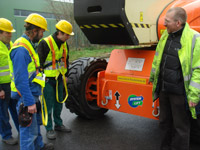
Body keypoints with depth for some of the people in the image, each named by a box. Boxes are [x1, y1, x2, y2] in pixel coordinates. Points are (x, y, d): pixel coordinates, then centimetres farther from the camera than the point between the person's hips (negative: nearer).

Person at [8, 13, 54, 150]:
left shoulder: (29, 45, 10)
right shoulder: (21, 49, -23)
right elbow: (20, 79, -27)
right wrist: (29, 102, -26)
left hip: (33, 94, 11)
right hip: (26, 97, -11)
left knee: (36, 122, 26)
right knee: (29, 129, 1)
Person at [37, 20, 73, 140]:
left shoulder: (64, 44, 6)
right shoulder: (45, 43, -17)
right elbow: (39, 62, -15)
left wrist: (66, 75, 16)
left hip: (59, 79, 7)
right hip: (47, 80, -7)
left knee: (59, 102, 16)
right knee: (48, 105, 1)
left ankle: (58, 124, 32)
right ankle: (49, 129, 15)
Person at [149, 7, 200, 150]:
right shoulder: (166, 35, 6)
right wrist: (153, 77, 25)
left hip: (179, 92, -7)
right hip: (163, 89, 7)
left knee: (181, 127, 9)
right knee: (165, 122, 22)